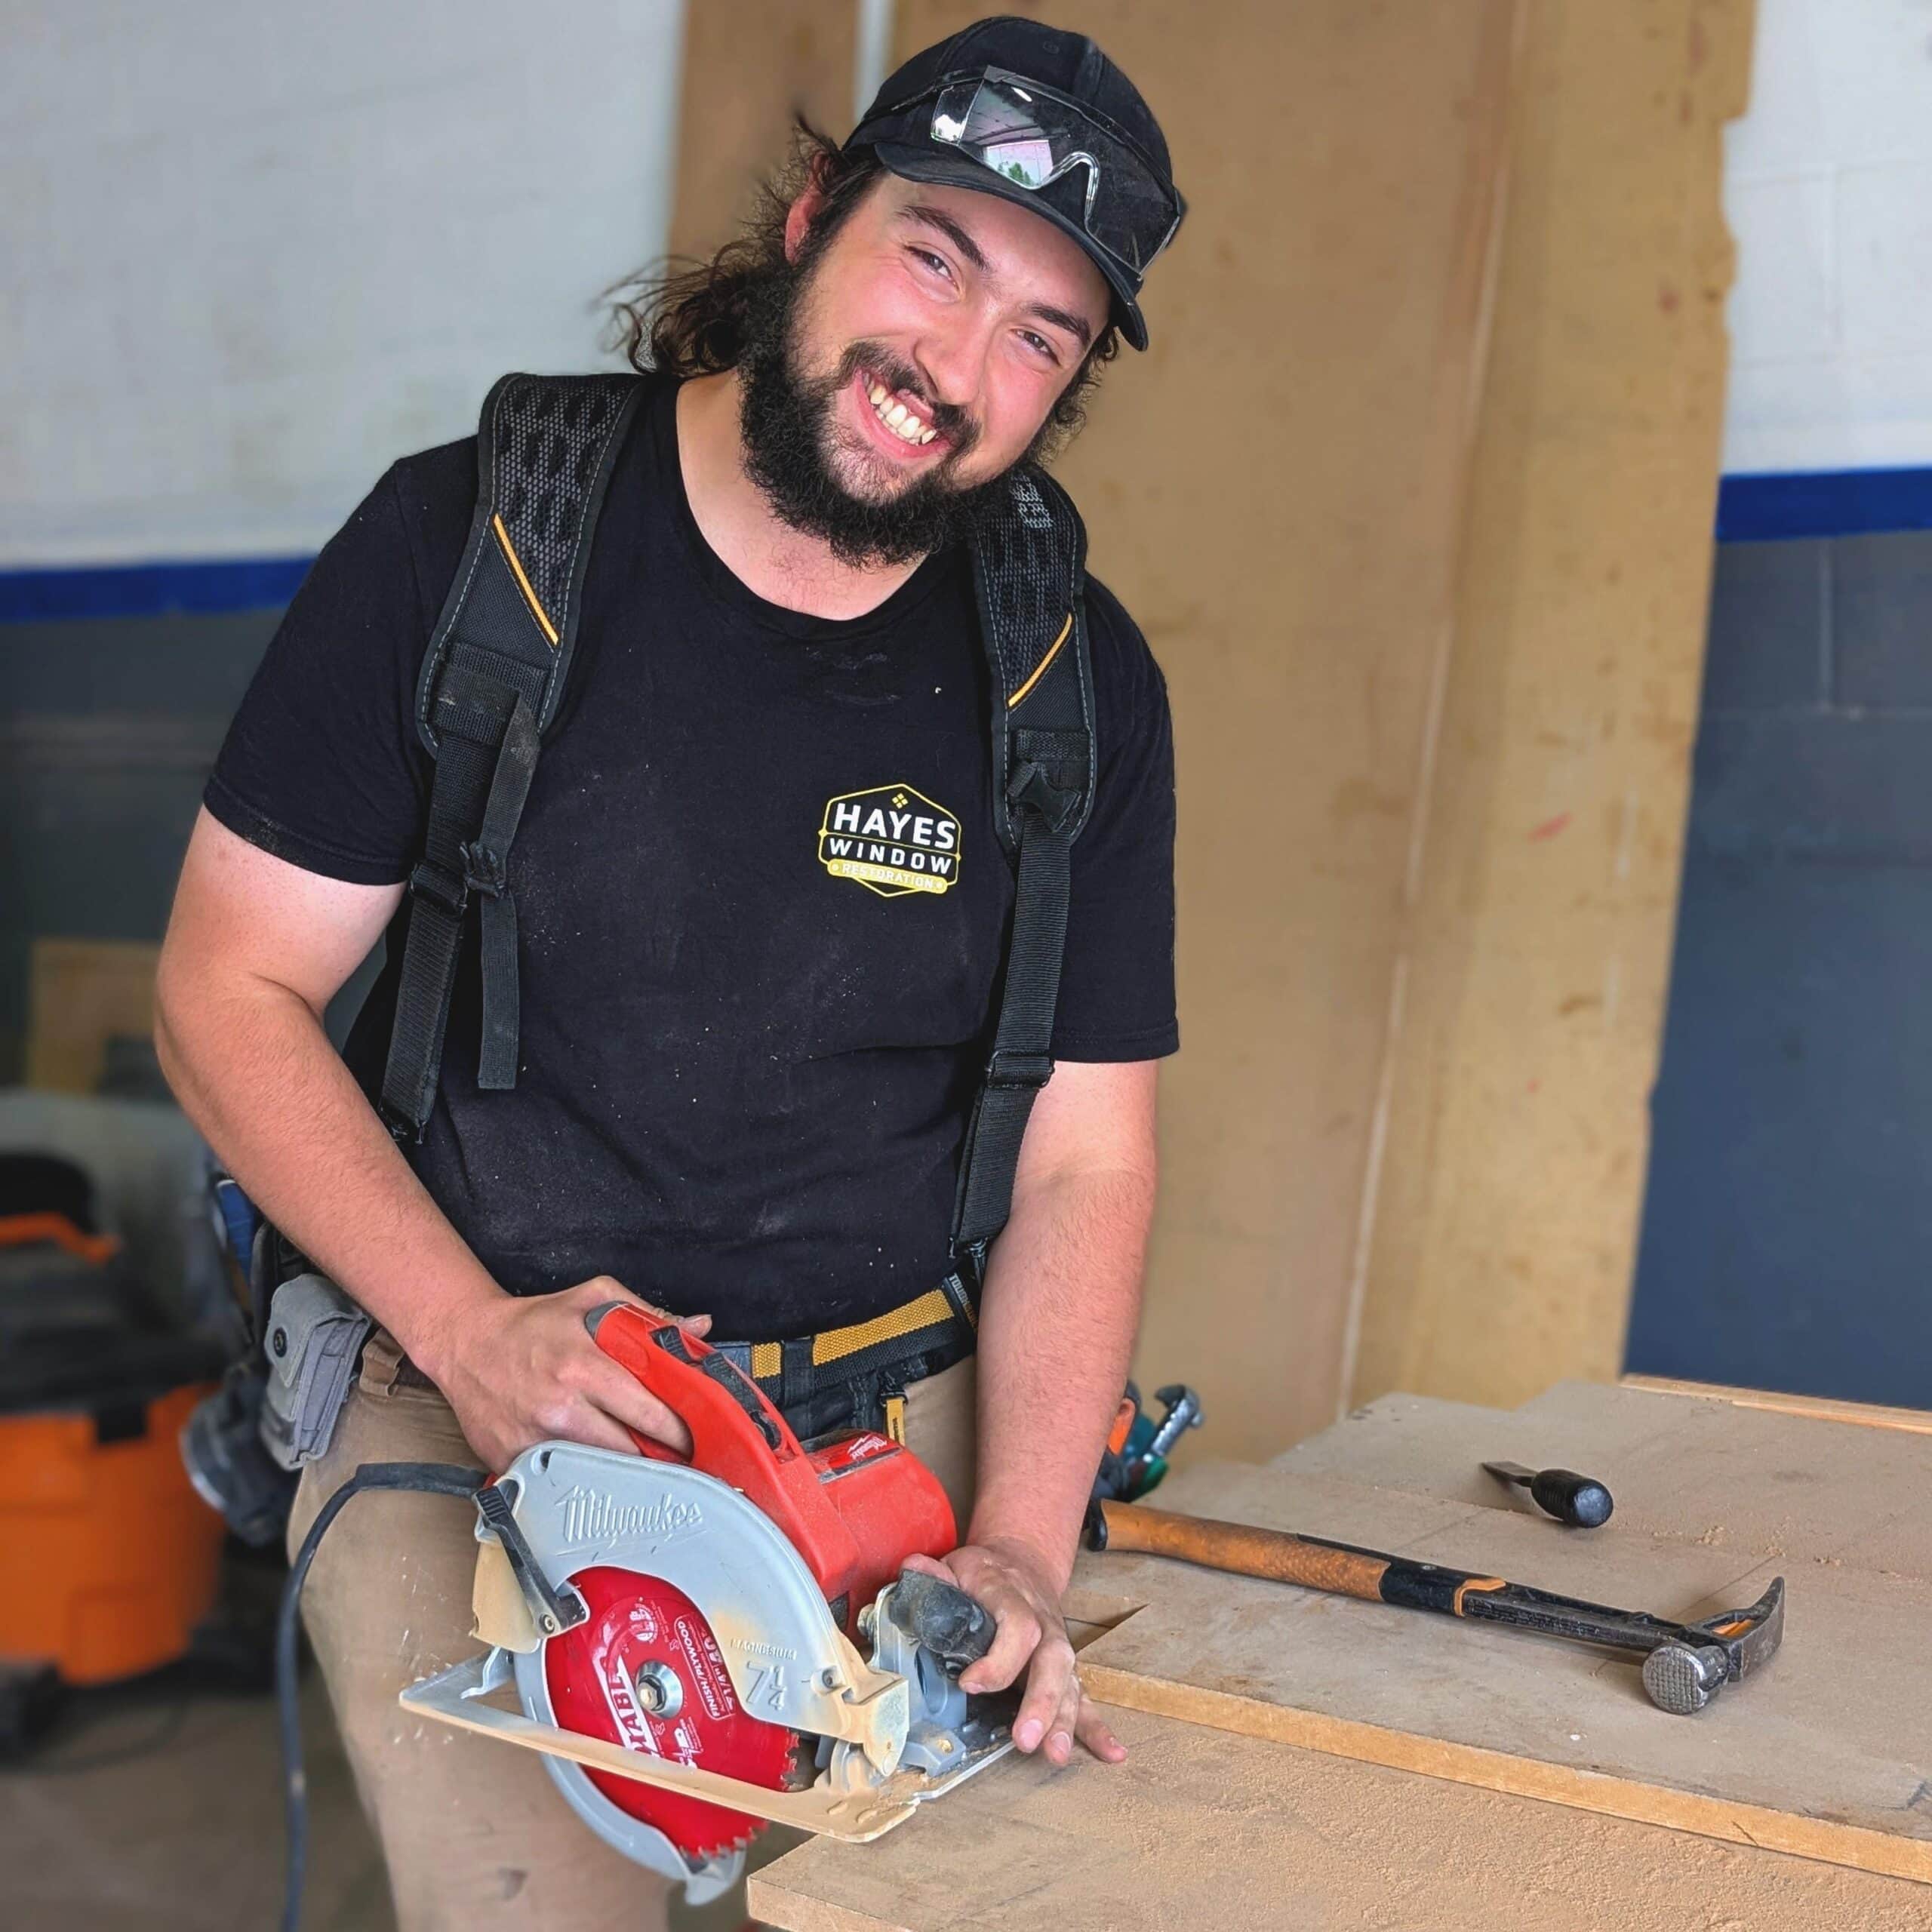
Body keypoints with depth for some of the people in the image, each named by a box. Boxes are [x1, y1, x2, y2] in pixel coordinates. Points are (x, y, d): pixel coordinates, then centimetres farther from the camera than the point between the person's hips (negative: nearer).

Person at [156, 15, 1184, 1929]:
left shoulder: (1078, 683, -1)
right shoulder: (465, 542, -8)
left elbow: (1080, 1156, -1)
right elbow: (231, 993, -4)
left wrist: (1018, 1551, -14)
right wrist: (468, 1329, -17)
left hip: (893, 1420, 3)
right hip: (463, 1405, -2)